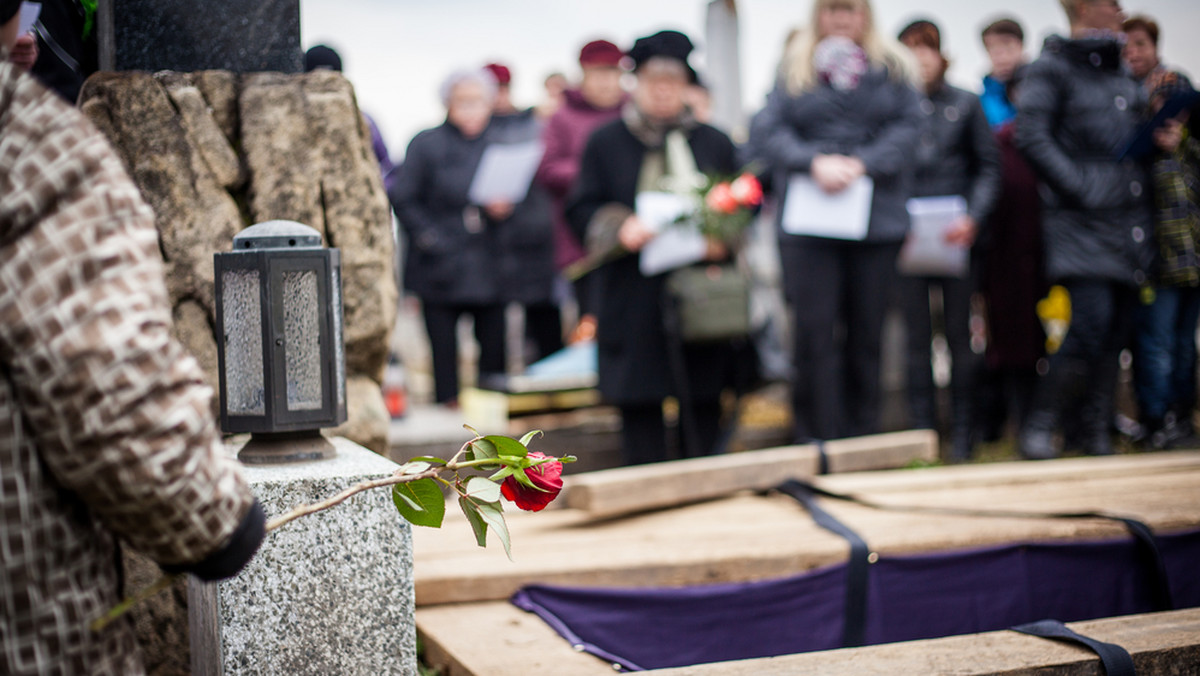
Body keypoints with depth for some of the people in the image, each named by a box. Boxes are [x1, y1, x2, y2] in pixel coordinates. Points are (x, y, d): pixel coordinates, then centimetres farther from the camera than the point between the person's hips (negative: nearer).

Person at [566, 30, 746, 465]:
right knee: (639, 404, -2)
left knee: (703, 403, 2)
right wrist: (620, 226, -15)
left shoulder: (714, 143, 13)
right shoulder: (606, 143, 8)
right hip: (633, 297, -1)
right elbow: (581, 211, 4)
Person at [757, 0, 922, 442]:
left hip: (877, 219, 1)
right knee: (815, 331, -5)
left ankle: (862, 441, 17)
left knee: (866, 333, 6)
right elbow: (772, 128, 1)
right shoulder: (795, 66, 9)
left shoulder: (891, 67, 9)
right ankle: (816, 442, 0)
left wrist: (861, 164, -15)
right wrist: (814, 162, -16)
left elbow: (907, 126, -1)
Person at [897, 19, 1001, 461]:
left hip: (955, 235, 1)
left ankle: (962, 432, 13)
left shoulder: (966, 104, 7)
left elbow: (989, 167, 5)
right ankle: (922, 431, 10)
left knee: (959, 332, 4)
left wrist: (973, 217, -10)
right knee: (917, 336, 2)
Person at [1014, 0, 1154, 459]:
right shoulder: (1052, 68, -3)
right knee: (1091, 326, -16)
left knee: (1116, 332, 5)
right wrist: (1079, 186, -17)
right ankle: (1039, 428, -4)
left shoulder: (1121, 73, 20)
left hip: (1129, 220, 7)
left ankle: (1096, 434, 13)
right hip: (1082, 222, -7)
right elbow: (1031, 136, -12)